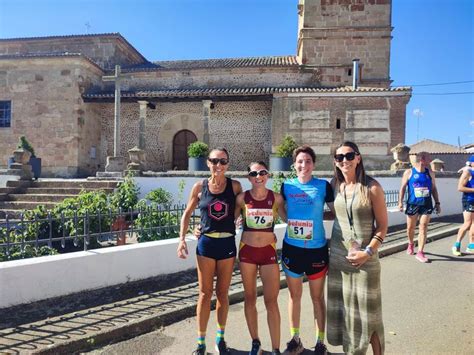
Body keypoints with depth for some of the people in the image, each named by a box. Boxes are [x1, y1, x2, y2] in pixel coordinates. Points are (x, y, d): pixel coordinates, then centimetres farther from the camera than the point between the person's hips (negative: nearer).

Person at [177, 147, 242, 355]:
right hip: (206, 243, 0)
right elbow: (187, 213, 6)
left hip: (227, 243, 1)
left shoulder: (234, 186, -3)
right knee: (205, 293, 7)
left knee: (223, 293, 13)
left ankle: (220, 338, 32)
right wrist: (182, 239, -2)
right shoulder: (200, 186, -2)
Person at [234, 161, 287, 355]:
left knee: (271, 301, 0)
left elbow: (289, 218, 7)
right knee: (250, 298, 12)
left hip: (268, 251, -1)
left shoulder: (276, 198, -4)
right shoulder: (242, 198, -5)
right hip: (247, 251, 1)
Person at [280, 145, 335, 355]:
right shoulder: (286, 186, -1)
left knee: (317, 297, 12)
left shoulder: (324, 186, -7)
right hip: (292, 248, 2)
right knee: (294, 295, 15)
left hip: (317, 249, -2)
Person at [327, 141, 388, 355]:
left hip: (365, 259, -4)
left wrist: (368, 252, -15)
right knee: (342, 309, 13)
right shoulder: (334, 185, 1)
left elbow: (382, 226, -8)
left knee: (367, 312, 4)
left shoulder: (372, 187, -11)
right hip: (337, 256, 4)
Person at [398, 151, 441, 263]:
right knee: (410, 227, 9)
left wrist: (437, 203, 8)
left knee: (423, 228, -3)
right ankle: (411, 244, 36)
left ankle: (420, 252, 0)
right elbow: (403, 187, -1)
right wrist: (400, 202, -8)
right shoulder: (409, 172, -2)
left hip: (426, 204, 2)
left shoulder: (430, 173, 7)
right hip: (413, 204, -2)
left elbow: (434, 188, 12)